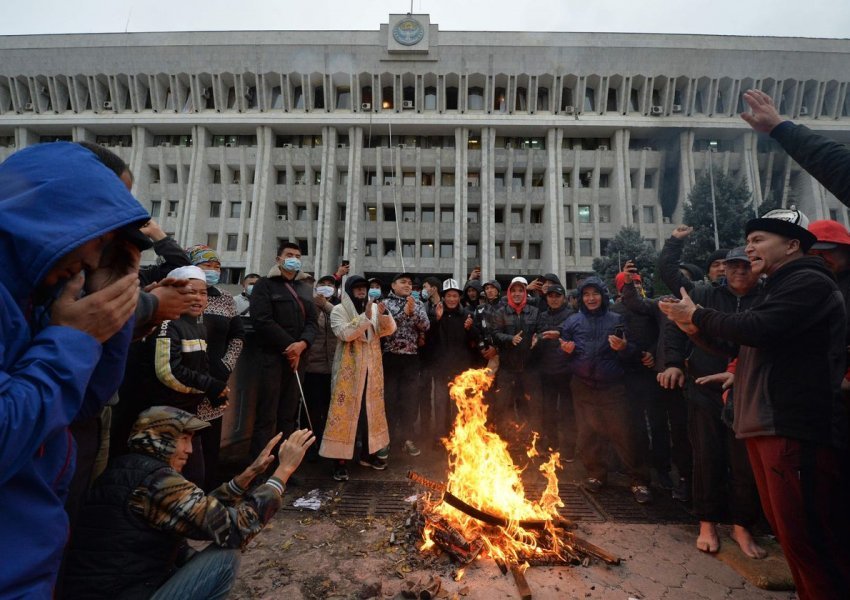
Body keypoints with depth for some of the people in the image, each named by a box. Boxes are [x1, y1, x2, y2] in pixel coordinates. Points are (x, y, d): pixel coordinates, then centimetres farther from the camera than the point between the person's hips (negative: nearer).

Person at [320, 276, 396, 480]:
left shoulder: (374, 308, 9)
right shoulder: (339, 310, -4)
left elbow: (389, 330, 0)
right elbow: (344, 333, -19)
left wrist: (384, 314, -18)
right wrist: (365, 316, -25)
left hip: (372, 368, 5)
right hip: (349, 368, -5)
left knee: (372, 409, 11)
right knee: (345, 410, -4)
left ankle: (368, 453, 25)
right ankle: (341, 459, 3)